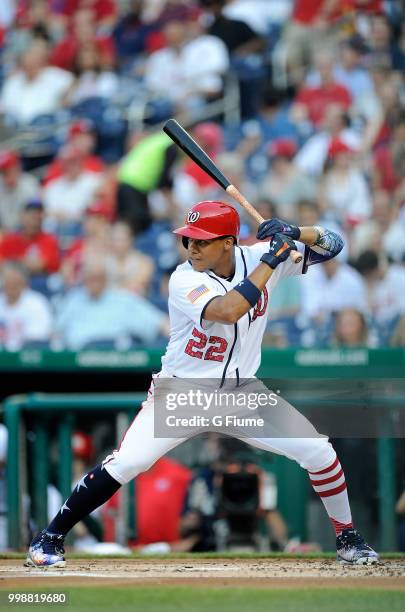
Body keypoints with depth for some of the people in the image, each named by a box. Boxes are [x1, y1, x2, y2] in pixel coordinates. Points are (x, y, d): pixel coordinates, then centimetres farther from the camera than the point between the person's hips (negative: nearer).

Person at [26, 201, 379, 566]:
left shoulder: (256, 257, -8)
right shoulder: (185, 280, -21)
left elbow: (331, 245, -2)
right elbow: (227, 311, -40)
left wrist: (296, 233, -23)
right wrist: (270, 261, -34)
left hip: (242, 393, 4)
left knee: (319, 452, -6)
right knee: (124, 464, -19)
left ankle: (348, 538, 17)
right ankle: (50, 539, -4)